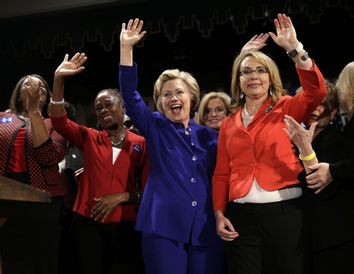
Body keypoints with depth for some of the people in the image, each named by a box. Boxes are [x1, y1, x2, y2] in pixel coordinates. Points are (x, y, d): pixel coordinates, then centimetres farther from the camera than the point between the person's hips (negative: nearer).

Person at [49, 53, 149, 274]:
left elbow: (148, 189, 1)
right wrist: (59, 80, -18)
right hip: (87, 224, 1)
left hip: (125, 227, -1)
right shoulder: (90, 138, 7)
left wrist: (121, 197, -15)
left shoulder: (141, 144, 2)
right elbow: (59, 121, -9)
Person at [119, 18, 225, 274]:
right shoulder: (156, 128, 8)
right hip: (164, 227, -2)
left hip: (206, 230, 3)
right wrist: (126, 48, -11)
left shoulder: (208, 135, 15)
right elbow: (130, 95, -2)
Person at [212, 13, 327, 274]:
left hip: (284, 212, -2)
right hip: (241, 216, 3)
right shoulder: (229, 124, 13)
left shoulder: (286, 109, 4)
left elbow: (316, 91, -16)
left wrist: (295, 48, -21)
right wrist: (219, 213, 2)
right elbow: (222, 173, 13)